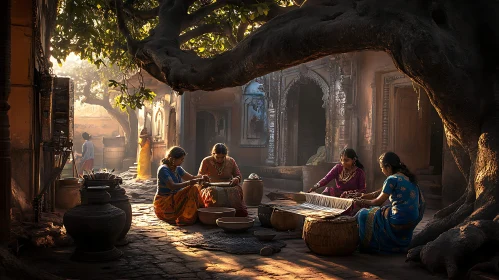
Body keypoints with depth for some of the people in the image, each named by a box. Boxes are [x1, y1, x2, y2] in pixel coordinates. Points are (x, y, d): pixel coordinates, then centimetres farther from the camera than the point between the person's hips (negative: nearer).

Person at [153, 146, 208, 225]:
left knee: (195, 187, -6)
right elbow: (172, 186, -28)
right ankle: (185, 218, -24)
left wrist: (201, 178, -12)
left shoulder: (178, 169, 9)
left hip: (173, 199, 9)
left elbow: (192, 178, 9)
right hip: (163, 202, -9)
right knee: (192, 189, -24)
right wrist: (188, 183, -39)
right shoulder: (163, 169, -17)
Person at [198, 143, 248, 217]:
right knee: (213, 192, -35)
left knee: (236, 191, -30)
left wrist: (236, 179, -10)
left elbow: (238, 176, 15)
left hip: (228, 188, 1)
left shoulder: (231, 161, 10)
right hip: (212, 187, -1)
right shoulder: (206, 161, 5)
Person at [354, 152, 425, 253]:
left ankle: (366, 246, 20)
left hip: (399, 223, -8)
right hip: (413, 221, 8)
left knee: (362, 215, 7)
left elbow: (378, 201, -5)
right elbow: (383, 192, 23)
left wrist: (362, 202, 12)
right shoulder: (407, 177, 11)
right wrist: (365, 196, 24)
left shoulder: (392, 179, -14)